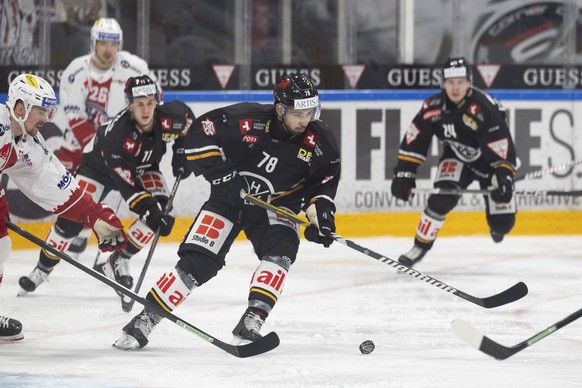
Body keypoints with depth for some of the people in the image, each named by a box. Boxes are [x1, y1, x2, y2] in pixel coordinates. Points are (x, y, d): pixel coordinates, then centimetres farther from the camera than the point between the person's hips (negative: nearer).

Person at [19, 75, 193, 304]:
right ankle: (43, 269, 8)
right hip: (100, 164, -4)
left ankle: (118, 262, -5)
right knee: (72, 218, -12)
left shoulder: (168, 118, -30)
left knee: (163, 209, -18)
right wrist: (150, 210, -44)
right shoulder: (117, 133, -42)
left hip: (142, 166, 4)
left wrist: (181, 154, -9)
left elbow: (187, 119, -2)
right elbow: (126, 184, -39)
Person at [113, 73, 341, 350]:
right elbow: (200, 133, -21)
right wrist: (220, 173, -27)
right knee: (197, 262, -11)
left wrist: (320, 208, -16)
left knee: (279, 253, -25)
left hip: (277, 204, 3)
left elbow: (324, 179, 0)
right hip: (231, 197, -3)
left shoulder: (319, 140, -15)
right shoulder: (248, 119, -26)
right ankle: (145, 320, -2)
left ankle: (250, 325, -26)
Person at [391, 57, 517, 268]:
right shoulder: (434, 106, -17)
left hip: (489, 162, -3)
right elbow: (414, 140, -9)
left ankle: (497, 225, 33)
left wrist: (504, 178, -46)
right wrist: (404, 173, -15)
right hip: (457, 159, 3)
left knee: (502, 222, -7)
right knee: (441, 199, -23)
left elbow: (502, 145, -35)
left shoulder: (485, 109, -33)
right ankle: (421, 245, -6)